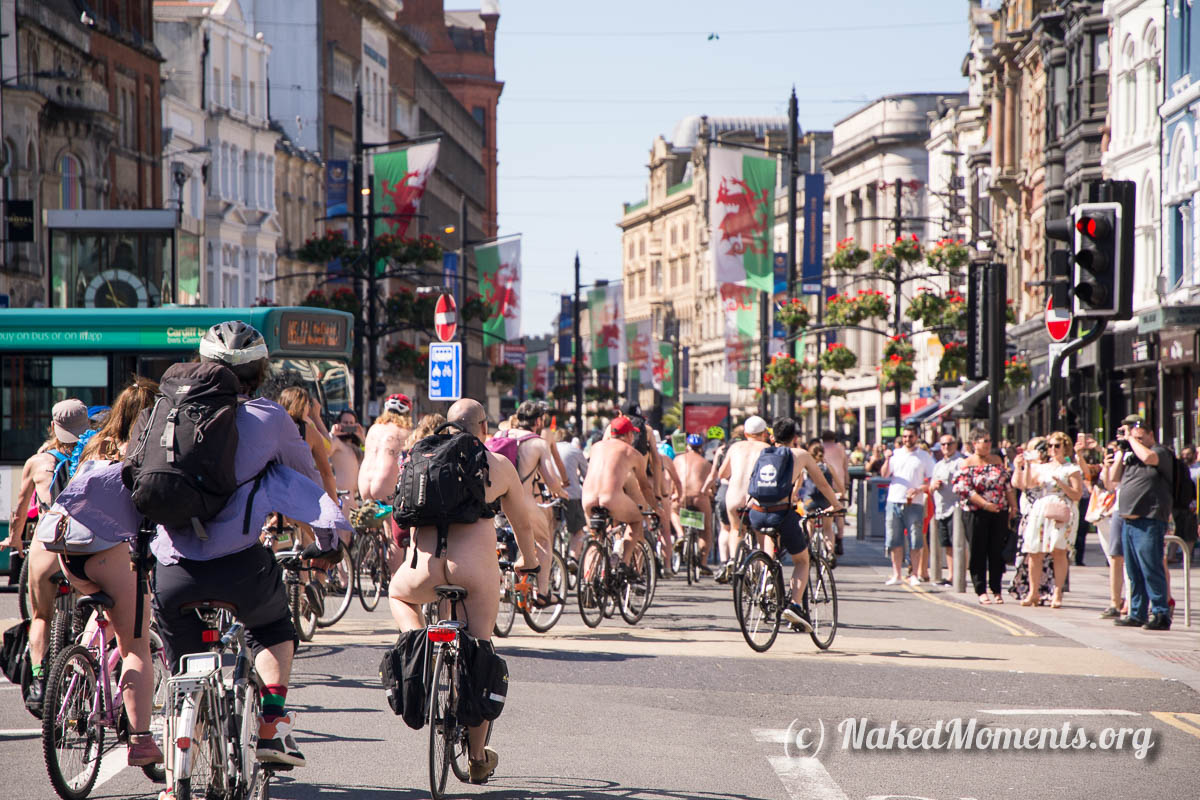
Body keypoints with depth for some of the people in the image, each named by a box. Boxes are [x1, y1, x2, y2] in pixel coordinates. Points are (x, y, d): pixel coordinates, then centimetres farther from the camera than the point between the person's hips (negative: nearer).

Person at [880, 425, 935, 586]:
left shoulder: (925, 457, 6)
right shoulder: (895, 454, 12)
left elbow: (931, 480, 4)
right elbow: (884, 474, 5)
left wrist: (918, 489, -13)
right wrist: (887, 460, -13)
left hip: (915, 503, -2)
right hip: (894, 501, 2)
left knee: (915, 540, -4)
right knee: (894, 540, 3)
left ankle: (914, 575, 3)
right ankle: (896, 574, 10)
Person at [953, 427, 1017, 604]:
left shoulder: (997, 460, 12)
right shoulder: (967, 464, -3)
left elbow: (1008, 484, 17)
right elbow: (964, 489, -12)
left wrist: (1013, 504, 8)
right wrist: (985, 504, -17)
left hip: (999, 513, 4)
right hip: (976, 514, -4)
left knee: (997, 552, 4)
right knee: (978, 553, -1)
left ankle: (996, 590, 9)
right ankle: (981, 591, 4)